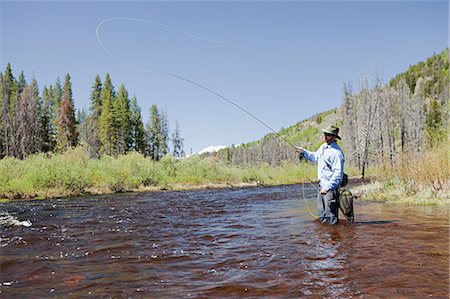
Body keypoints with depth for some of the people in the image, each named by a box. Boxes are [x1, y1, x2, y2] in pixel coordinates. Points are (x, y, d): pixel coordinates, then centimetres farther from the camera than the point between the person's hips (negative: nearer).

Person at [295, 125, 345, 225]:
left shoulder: (336, 152, -19)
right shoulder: (323, 147, 10)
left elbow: (338, 173, -21)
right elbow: (315, 157, 31)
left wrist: (327, 187, -23)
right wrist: (303, 152, 19)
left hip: (331, 188, -9)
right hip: (322, 186, 9)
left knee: (330, 215, -7)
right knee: (322, 215, 17)